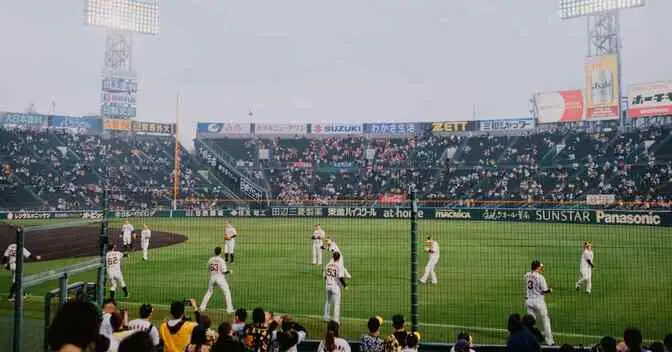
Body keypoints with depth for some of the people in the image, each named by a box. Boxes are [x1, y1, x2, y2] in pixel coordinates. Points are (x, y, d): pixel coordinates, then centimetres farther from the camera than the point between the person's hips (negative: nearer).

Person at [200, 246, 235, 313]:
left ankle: (202, 307, 22)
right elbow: (224, 271, -12)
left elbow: (209, 270, 12)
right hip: (220, 278, -5)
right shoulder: (221, 260, -12)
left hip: (212, 277, 5)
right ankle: (229, 309, 3)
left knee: (209, 292, 22)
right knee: (227, 292, 6)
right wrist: (229, 271, 6)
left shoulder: (210, 260, 3)